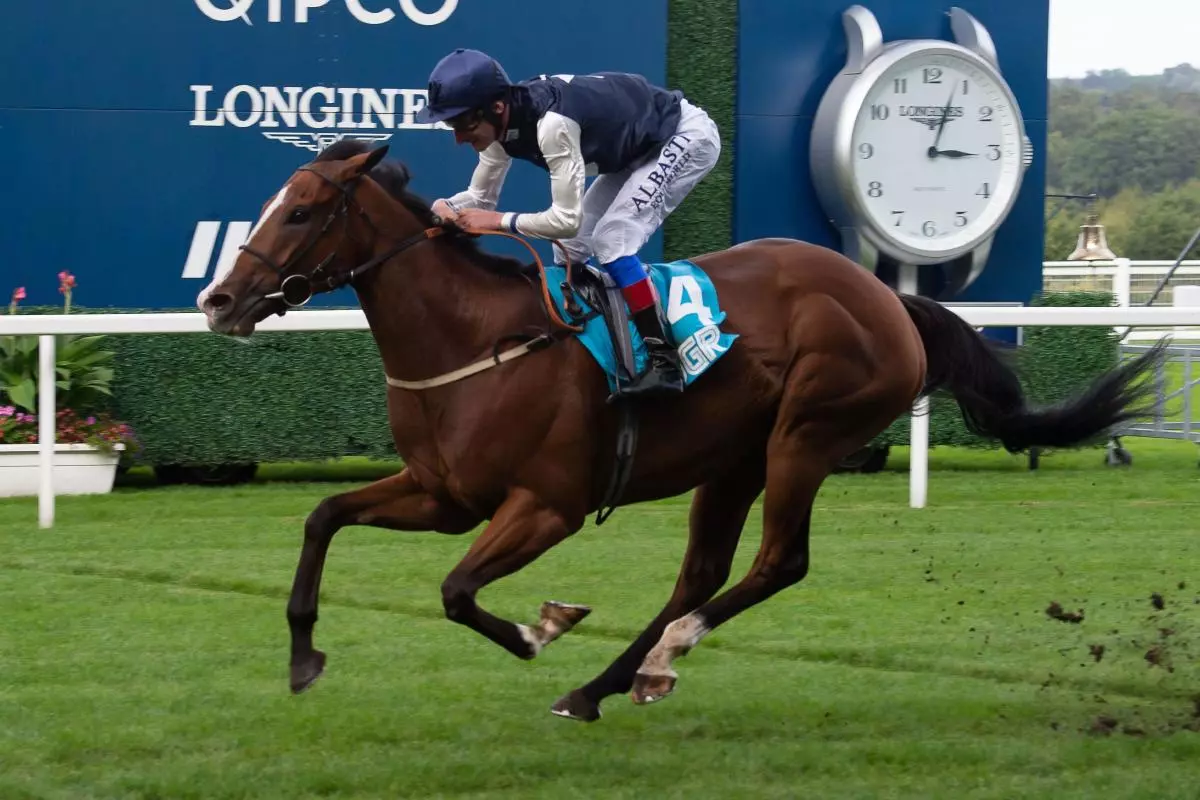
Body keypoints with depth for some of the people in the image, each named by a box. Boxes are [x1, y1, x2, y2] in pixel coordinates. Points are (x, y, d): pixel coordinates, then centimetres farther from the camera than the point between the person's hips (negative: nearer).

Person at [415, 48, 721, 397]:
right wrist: (445, 208, -20)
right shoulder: (501, 120, -11)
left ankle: (663, 364, -20)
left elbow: (566, 218, -36)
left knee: (610, 239, -21)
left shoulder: (551, 124, -38)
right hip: (642, 145, 9)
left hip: (688, 136, -9)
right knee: (573, 245, 6)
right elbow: (481, 197, 1)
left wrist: (500, 221, -31)